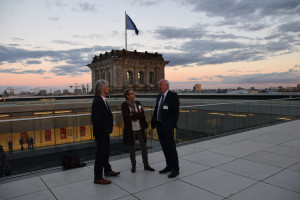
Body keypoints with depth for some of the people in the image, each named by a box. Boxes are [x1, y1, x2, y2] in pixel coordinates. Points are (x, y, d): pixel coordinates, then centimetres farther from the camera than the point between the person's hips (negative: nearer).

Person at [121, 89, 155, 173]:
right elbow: (127, 117, -18)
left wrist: (133, 115, -17)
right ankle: (133, 166, 25)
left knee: (144, 147, 8)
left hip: (140, 128, 4)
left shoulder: (137, 103, 4)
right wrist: (137, 115, -13)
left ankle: (146, 165, 22)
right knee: (132, 148, 8)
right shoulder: (124, 105, -8)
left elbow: (142, 114, -7)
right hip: (131, 130, -4)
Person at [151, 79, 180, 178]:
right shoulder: (159, 96, 14)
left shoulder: (173, 96, -8)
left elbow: (175, 112, -14)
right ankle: (169, 166, 27)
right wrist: (153, 122, 7)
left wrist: (172, 125, -20)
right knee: (164, 147, 14)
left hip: (167, 126, -7)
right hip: (159, 125, 7)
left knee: (171, 147, -1)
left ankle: (175, 169, 11)